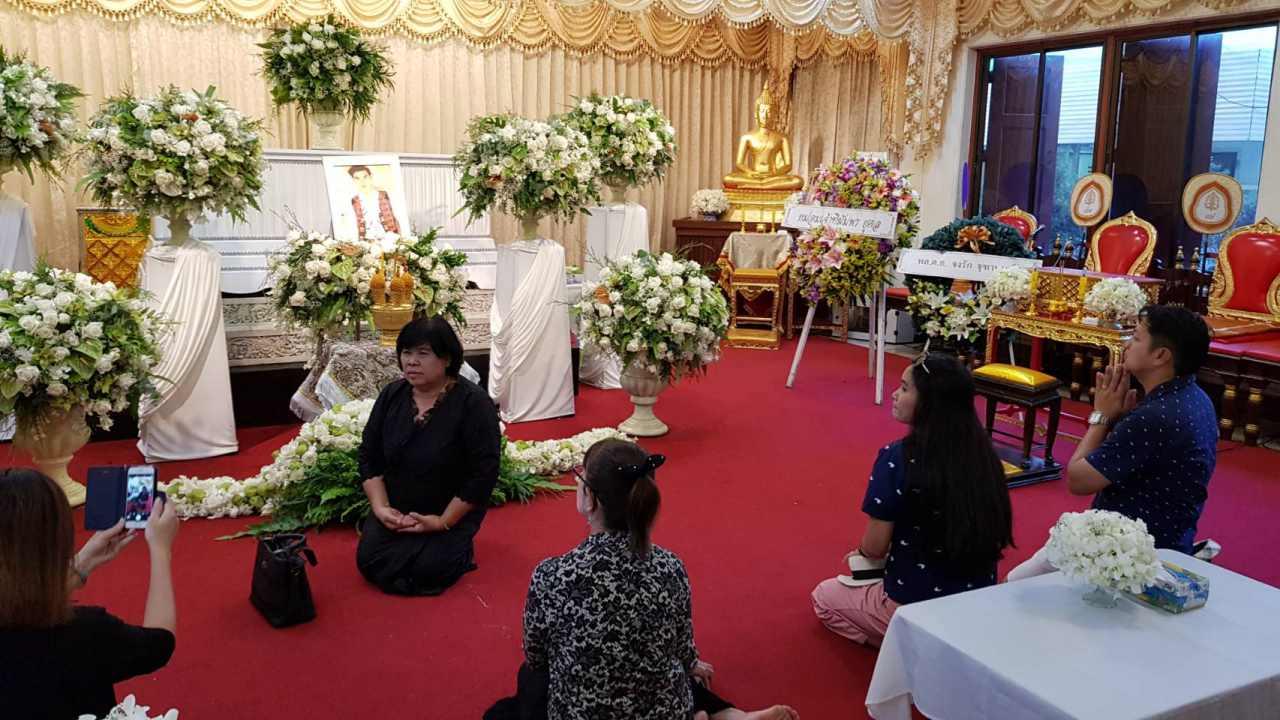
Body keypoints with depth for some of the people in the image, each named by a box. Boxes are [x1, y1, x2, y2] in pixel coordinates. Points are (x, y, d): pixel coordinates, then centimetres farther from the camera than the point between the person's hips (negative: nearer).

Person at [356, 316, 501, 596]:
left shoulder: (474, 403, -19)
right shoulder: (391, 395, -3)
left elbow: (483, 474, -20)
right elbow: (369, 456, 3)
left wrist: (443, 522, -19)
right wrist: (380, 508, -10)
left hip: (452, 511, -4)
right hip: (395, 509, 5)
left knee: (426, 570, -21)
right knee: (369, 563, -11)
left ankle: (456, 545, 11)